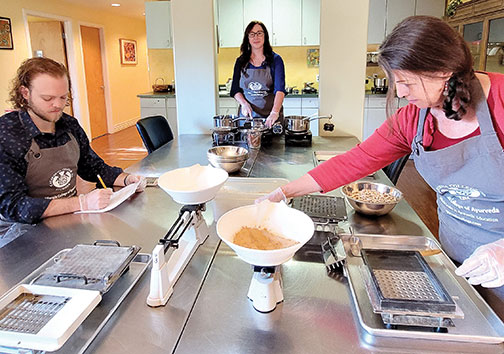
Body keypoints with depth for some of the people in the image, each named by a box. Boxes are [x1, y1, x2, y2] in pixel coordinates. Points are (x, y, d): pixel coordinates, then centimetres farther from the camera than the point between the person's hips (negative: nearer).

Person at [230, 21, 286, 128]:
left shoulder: (275, 59, -3)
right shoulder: (241, 61, 7)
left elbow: (280, 88, -16)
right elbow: (235, 89, 10)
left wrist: (275, 112, -32)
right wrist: (244, 103, -10)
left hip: (270, 116, -2)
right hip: (247, 115, 2)